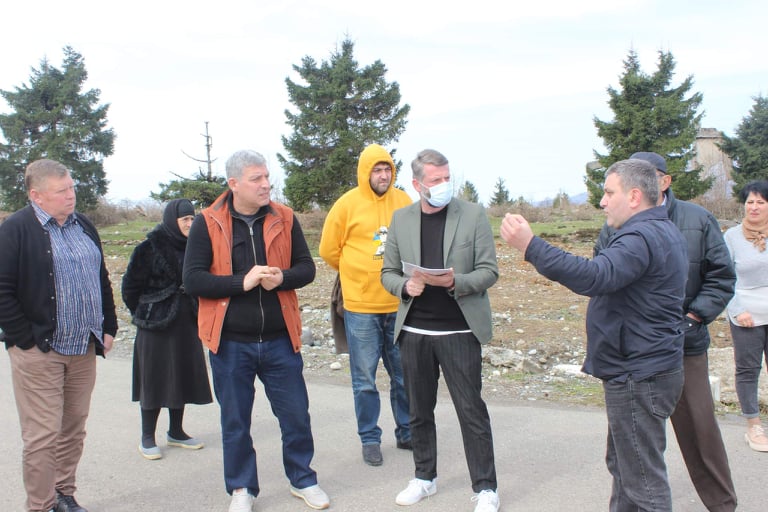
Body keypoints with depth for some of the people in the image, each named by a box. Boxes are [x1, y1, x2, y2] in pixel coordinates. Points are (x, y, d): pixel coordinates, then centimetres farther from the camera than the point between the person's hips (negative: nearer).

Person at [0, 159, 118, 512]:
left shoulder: (84, 226, 13)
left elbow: (102, 281, 19)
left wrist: (108, 327, 15)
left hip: (84, 350, 6)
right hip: (40, 353, -6)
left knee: (74, 430, 14)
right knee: (42, 436, -1)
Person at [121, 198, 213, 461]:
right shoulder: (149, 248, -12)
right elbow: (130, 285, -8)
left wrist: (196, 311, 11)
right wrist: (144, 314, 0)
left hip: (186, 325, 6)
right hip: (156, 327, -6)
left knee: (184, 377, 12)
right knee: (154, 379, 2)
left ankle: (176, 432, 27)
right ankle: (147, 439, 15)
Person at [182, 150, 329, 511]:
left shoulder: (284, 219, 1)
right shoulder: (208, 223, -6)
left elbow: (306, 267, 4)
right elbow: (192, 279, -10)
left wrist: (282, 278, -17)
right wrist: (242, 282, -21)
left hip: (279, 340, 2)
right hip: (230, 342, -1)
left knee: (296, 414, 11)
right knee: (235, 420, 12)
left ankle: (302, 480, 32)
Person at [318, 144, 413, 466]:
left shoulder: (403, 201, 3)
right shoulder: (348, 204, -5)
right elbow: (328, 250, 2)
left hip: (399, 304, 3)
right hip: (361, 306, -3)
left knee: (404, 375, 13)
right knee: (365, 380, 6)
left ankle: (406, 433, 28)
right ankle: (370, 439, 20)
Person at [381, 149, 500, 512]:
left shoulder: (473, 214, -3)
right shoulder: (401, 219, 5)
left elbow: (489, 271, -4)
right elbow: (388, 272, 10)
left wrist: (455, 282, -22)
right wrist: (405, 286, -12)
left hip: (459, 329, -3)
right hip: (414, 330, 3)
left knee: (471, 411, 1)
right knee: (419, 410, 14)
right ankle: (425, 477, 31)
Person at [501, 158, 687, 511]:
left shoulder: (642, 237, -21)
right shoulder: (662, 231, 15)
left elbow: (594, 277, -36)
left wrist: (530, 246, -39)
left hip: (639, 377, -11)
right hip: (642, 371, 11)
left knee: (643, 481, -2)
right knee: (623, 465, 22)